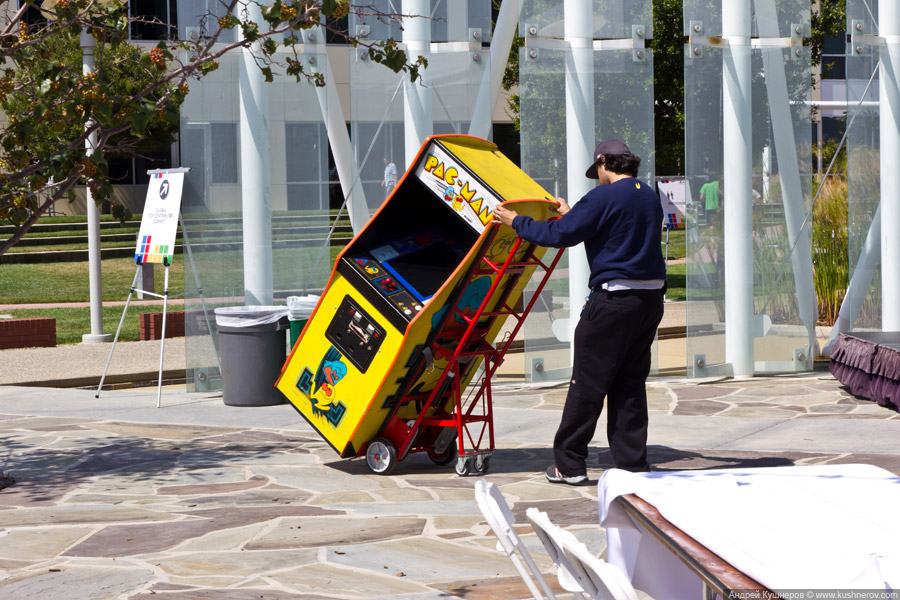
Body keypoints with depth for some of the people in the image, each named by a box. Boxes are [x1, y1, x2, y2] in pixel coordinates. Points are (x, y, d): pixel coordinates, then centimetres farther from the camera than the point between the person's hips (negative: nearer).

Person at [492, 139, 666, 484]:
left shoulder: (605, 196, -11)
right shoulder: (649, 196, 13)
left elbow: (560, 235, -10)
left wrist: (516, 222, 3)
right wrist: (572, 215, 39)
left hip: (614, 300, -7)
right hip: (651, 298, 7)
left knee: (587, 383, 1)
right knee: (630, 384, 12)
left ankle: (569, 464, 6)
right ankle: (633, 463, 11)